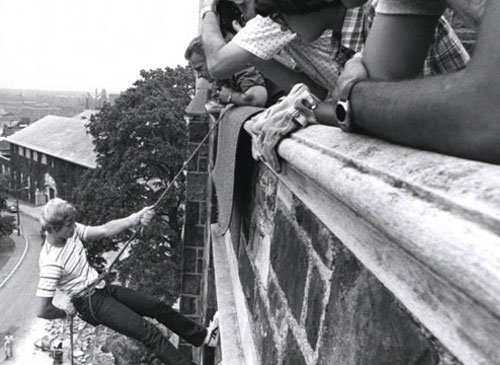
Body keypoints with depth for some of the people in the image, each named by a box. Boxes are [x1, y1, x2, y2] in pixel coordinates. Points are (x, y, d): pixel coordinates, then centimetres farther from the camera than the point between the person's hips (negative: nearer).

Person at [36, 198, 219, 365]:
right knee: (149, 332, -14)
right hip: (91, 304, -8)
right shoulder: (51, 263, -27)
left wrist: (134, 219, -21)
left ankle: (203, 336, 25)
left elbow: (103, 230, -8)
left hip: (102, 288, 8)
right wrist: (67, 312, -5)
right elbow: (43, 311, -23)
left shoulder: (71, 230, -7)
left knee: (158, 307, 9)